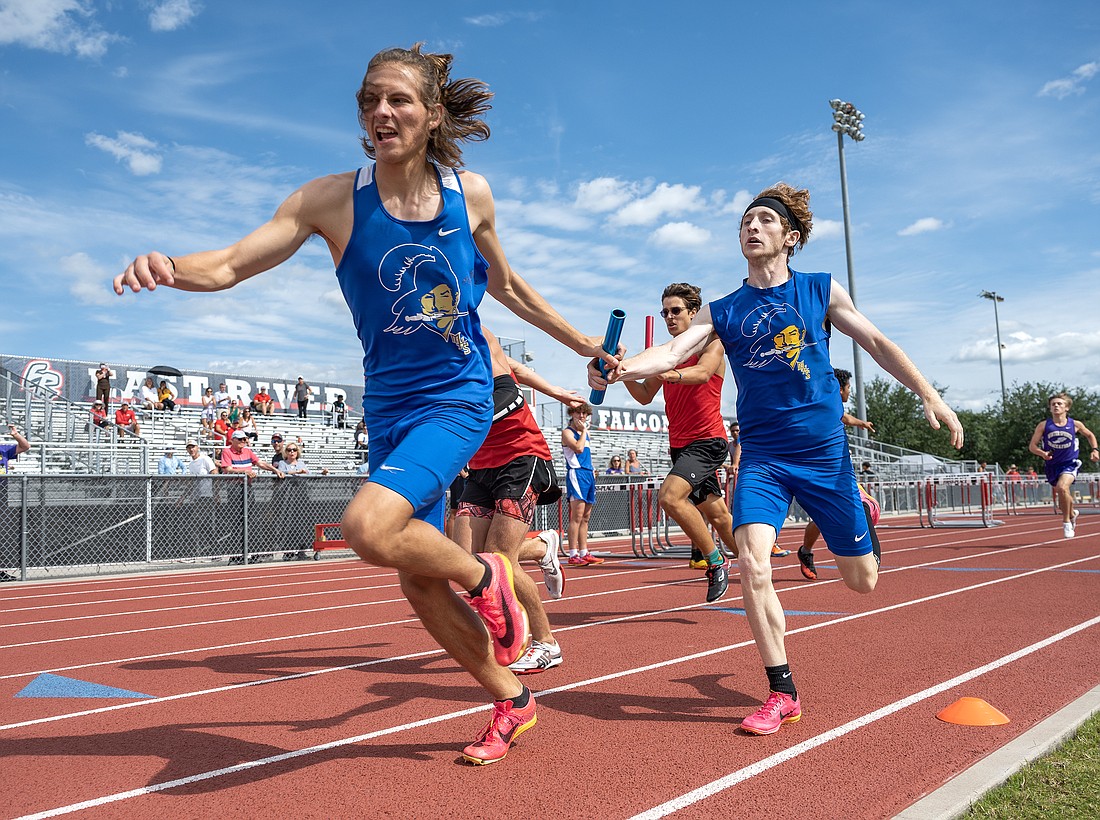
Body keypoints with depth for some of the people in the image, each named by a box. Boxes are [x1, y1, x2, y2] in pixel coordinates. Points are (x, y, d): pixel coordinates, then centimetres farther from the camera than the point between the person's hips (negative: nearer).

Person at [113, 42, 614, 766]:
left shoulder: (471, 193, -3)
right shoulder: (334, 199, -6)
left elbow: (507, 285, 13)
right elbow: (230, 264, -11)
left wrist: (582, 342, 20)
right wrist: (169, 267, -33)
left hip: (459, 397, -3)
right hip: (389, 406, 3)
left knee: (369, 525, -27)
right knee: (420, 583, 8)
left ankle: (484, 574, 3)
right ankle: (512, 701, 29)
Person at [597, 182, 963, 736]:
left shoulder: (821, 290, 3)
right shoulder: (722, 311, 3)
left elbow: (877, 344, 9)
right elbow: (673, 352, -12)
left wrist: (930, 395, 3)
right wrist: (620, 368, -32)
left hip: (825, 450, 0)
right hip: (761, 457, 0)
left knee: (862, 580, 10)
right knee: (752, 566, -20)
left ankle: (860, 508, 47)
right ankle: (782, 693, -2)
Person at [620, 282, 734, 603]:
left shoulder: (711, 343, -4)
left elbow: (703, 372, -25)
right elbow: (645, 395, 12)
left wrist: (674, 375, -45)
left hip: (707, 440, -7)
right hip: (680, 444, 7)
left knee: (670, 496, -24)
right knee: (716, 514, 13)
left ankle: (714, 560, -8)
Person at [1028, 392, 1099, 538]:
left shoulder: (1075, 425, -4)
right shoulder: (1043, 425, -7)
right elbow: (1032, 446, -5)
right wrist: (1042, 453, -24)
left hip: (1070, 463, -2)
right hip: (1052, 466, 2)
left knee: (1062, 487, -30)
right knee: (1062, 502, 14)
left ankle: (1067, 521, -11)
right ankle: (1072, 514, 48)